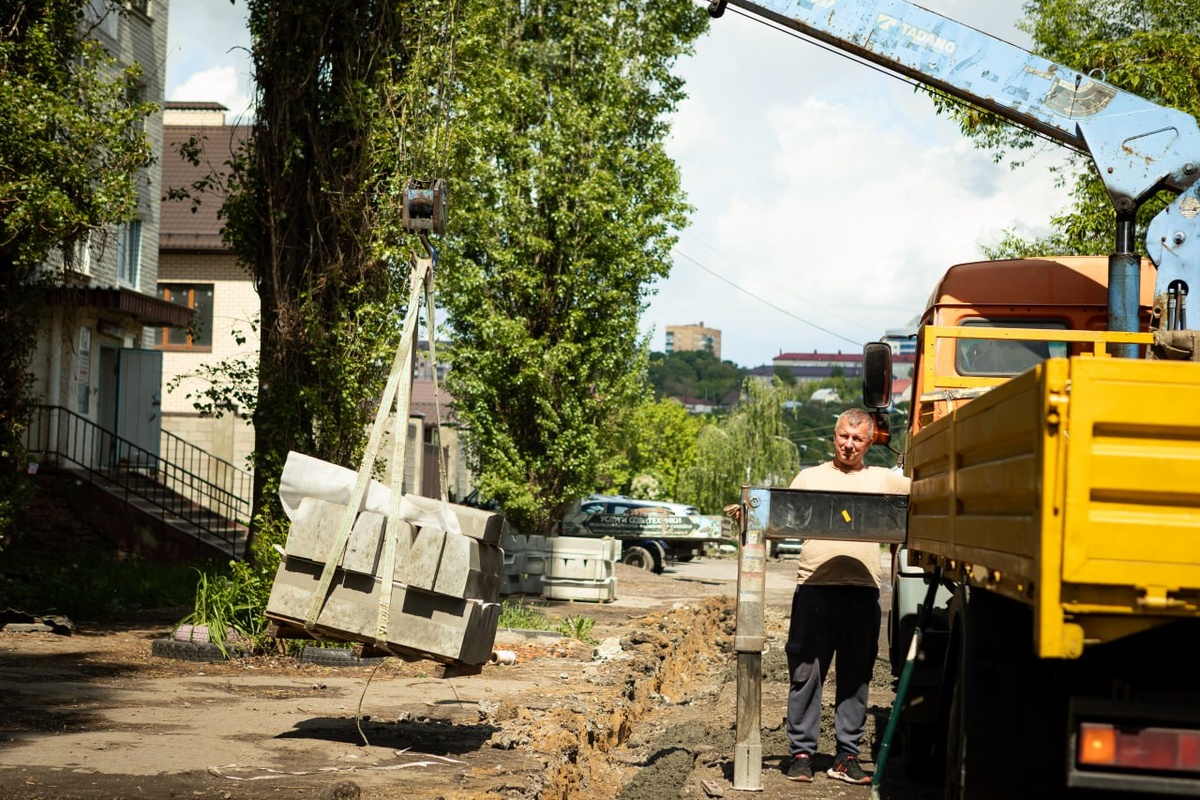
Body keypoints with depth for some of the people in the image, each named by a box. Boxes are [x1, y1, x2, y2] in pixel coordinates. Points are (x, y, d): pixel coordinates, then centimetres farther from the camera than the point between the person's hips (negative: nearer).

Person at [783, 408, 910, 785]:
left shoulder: (883, 479, 15)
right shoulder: (810, 477, 13)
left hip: (863, 591, 2)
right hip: (815, 587, -1)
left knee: (856, 677, 5)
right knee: (807, 673, -2)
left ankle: (847, 756, 12)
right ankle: (801, 753, 4)